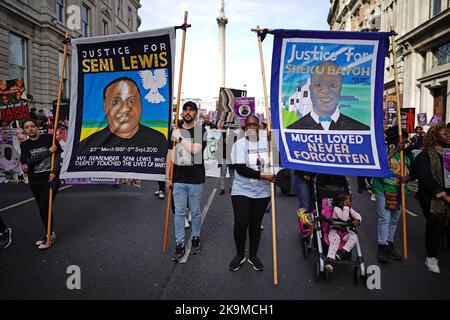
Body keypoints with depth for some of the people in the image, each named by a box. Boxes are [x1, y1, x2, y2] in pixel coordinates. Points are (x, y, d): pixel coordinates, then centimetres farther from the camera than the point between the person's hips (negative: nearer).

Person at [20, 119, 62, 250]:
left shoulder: (49, 138, -4)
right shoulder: (24, 145, 6)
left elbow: (58, 155, -5)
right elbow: (29, 159, -10)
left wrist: (54, 172, -16)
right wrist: (49, 151, -16)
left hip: (50, 178, -5)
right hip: (35, 181, 5)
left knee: (44, 208, -9)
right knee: (42, 208, 12)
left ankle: (49, 235, 6)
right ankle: (49, 234, 26)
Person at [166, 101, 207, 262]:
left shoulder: (201, 131, -4)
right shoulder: (175, 131, 6)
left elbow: (195, 150, -20)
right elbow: (170, 155, 8)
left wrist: (180, 138, -13)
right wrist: (168, 177, 5)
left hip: (196, 180, -2)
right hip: (178, 180, 2)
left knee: (195, 212, 12)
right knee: (179, 213, 7)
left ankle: (196, 238, 34)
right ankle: (180, 244, 19)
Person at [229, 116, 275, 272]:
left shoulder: (266, 142, 3)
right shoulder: (240, 143, -7)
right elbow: (240, 168, -17)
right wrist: (263, 176, -22)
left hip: (262, 192, 3)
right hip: (242, 190, -3)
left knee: (256, 224, 13)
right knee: (240, 224, -5)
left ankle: (253, 255, 31)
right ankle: (239, 255, 21)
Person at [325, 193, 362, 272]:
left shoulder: (350, 209, 12)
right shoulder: (336, 208, -10)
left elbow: (357, 215, 8)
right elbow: (344, 218, -22)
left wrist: (357, 220, -15)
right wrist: (346, 207, -22)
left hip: (346, 231, 6)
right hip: (335, 230, -6)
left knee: (354, 237, -24)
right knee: (335, 241, -33)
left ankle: (342, 251, -30)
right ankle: (330, 260, -47)